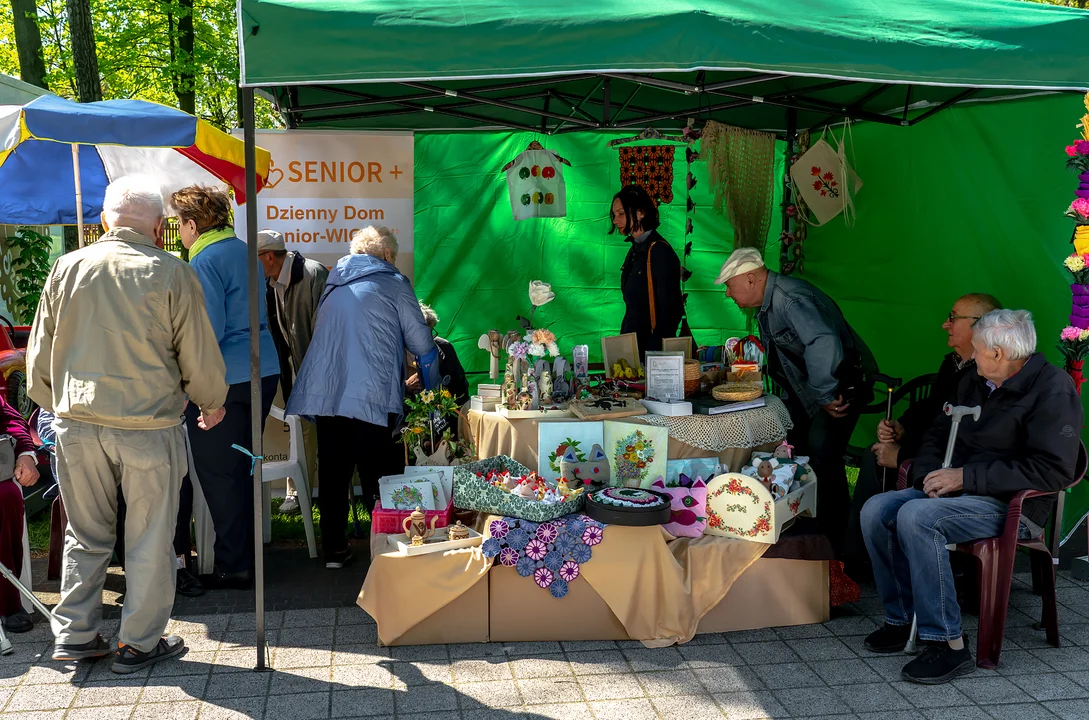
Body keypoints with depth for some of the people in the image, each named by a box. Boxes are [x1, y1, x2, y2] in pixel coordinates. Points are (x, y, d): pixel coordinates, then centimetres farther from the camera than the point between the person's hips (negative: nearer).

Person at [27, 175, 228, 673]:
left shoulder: (67, 268, 3)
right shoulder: (172, 274, -8)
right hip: (148, 423, -4)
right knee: (149, 540, 8)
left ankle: (74, 635, 24)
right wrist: (212, 404, 16)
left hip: (76, 423, 4)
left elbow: (40, 354, 10)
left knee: (86, 534, 17)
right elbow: (199, 357, -2)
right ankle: (139, 643, 17)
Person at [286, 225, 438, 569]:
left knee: (333, 472, 11)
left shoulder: (334, 283, 20)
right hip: (372, 396, -5)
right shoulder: (393, 283, 2)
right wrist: (433, 388, 19)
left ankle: (333, 548, 17)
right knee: (377, 475, 2)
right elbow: (421, 344, 2)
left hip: (325, 393, 5)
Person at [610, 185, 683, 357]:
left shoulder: (659, 251, -15)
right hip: (631, 344, 8)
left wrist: (653, 354, -19)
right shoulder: (636, 249, 11)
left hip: (650, 344, -8)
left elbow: (669, 310, -18)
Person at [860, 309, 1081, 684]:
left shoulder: (1053, 389, -11)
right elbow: (937, 435, 22)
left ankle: (948, 643, -25)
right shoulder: (974, 382, 14)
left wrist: (966, 477, -21)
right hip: (956, 490, 8)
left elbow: (1053, 470, -21)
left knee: (916, 517, -31)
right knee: (876, 510, -11)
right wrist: (930, 475, -2)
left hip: (1011, 504, -8)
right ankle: (901, 619, -2)